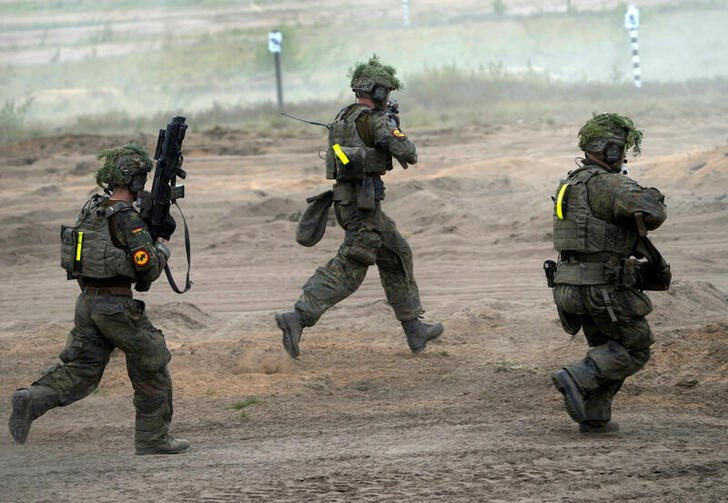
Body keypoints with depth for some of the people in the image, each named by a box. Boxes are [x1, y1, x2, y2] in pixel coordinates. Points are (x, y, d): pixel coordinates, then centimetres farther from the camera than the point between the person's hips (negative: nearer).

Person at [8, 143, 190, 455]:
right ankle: (152, 438, 15)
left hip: (87, 301, 7)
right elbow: (148, 269, -19)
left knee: (79, 370, 8)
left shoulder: (90, 209, 9)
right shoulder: (127, 219, -16)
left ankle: (32, 400, -15)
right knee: (151, 369, 9)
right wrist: (161, 250, 2)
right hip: (118, 306, -7)